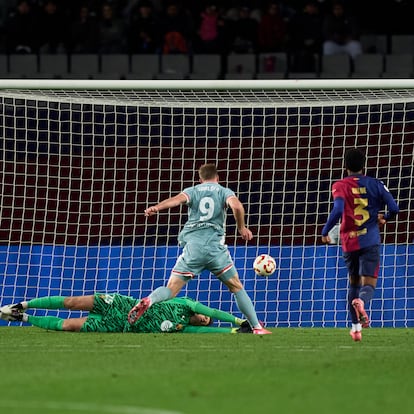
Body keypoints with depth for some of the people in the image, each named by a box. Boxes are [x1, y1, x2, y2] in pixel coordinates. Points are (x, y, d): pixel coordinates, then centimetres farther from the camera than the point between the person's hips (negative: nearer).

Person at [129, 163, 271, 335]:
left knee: (172, 289, -2)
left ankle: (148, 301, -32)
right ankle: (257, 327, 14)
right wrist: (241, 228, 7)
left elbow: (177, 199, -8)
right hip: (215, 246, 0)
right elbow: (237, 206, -9)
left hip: (192, 245, 0)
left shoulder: (192, 191, 15)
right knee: (237, 288, 14)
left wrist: (156, 208, -24)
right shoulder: (224, 192, 13)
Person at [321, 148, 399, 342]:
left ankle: (356, 326, 17)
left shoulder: (340, 186, -2)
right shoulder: (375, 184, 4)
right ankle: (362, 301, -42)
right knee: (369, 284, -6)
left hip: (349, 242, 1)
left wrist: (325, 232, -5)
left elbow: (338, 210, -18)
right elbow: (394, 208, -1)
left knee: (354, 283, 19)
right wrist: (384, 218, 22)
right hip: (370, 242, -1)